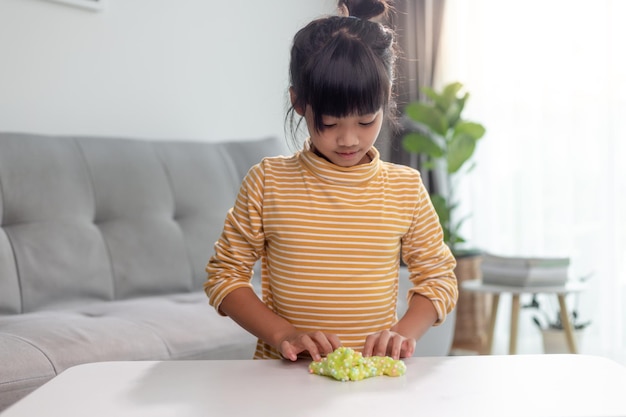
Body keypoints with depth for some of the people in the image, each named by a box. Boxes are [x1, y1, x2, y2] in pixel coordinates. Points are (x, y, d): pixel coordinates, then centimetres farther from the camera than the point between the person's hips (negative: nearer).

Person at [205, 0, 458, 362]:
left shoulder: (407, 188, 3)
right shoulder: (266, 183, -2)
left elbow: (438, 277, 10)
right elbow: (224, 275, 2)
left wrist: (405, 333, -8)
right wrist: (282, 335, -12)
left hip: (374, 376, -1)